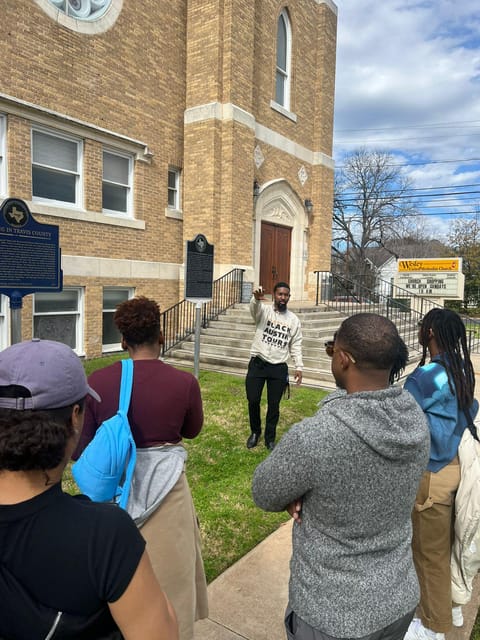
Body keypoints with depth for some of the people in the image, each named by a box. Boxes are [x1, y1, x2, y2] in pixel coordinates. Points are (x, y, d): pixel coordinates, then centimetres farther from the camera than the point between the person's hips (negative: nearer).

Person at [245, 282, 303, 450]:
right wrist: (256, 299, -52)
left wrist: (299, 367, 0)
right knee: (253, 400, 3)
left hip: (279, 368, 1)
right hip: (257, 364, -1)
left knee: (274, 405, 7)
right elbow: (254, 308, -28)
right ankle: (255, 431, 29)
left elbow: (296, 346, 8)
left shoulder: (294, 320, 5)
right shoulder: (264, 310, -2)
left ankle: (270, 438, 26)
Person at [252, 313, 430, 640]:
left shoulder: (312, 439, -33)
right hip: (399, 598, 6)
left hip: (333, 614, -5)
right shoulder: (416, 419, -12)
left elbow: (265, 494, -13)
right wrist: (305, 492, -12)